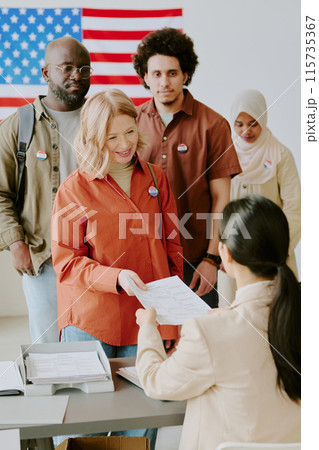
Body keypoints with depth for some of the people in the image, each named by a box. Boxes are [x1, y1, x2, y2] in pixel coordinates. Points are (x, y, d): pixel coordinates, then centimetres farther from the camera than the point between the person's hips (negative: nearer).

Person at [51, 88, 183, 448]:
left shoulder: (156, 179, 7)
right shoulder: (74, 189, -4)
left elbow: (172, 245, 13)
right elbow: (66, 261, -5)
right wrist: (116, 277, -21)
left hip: (147, 321, 3)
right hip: (91, 322, -2)